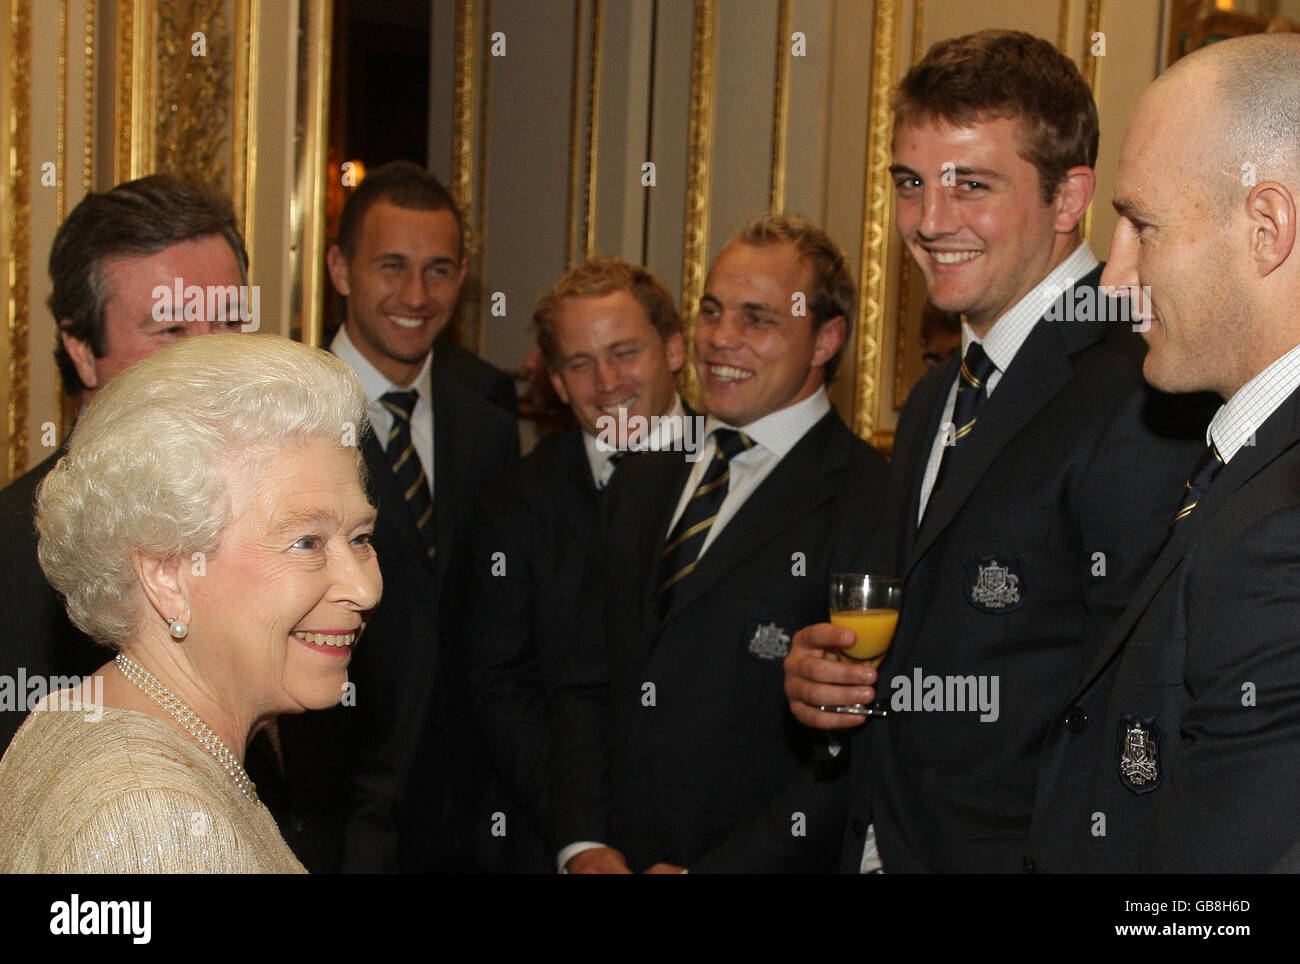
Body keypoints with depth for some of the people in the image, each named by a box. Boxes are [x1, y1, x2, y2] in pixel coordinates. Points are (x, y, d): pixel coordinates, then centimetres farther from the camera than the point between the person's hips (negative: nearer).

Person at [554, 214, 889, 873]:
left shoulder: (872, 504, -15)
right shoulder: (642, 481, 9)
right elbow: (588, 681, 9)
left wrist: (710, 869, -19)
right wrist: (584, 843, -3)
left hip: (760, 863, -5)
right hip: (612, 856, 6)